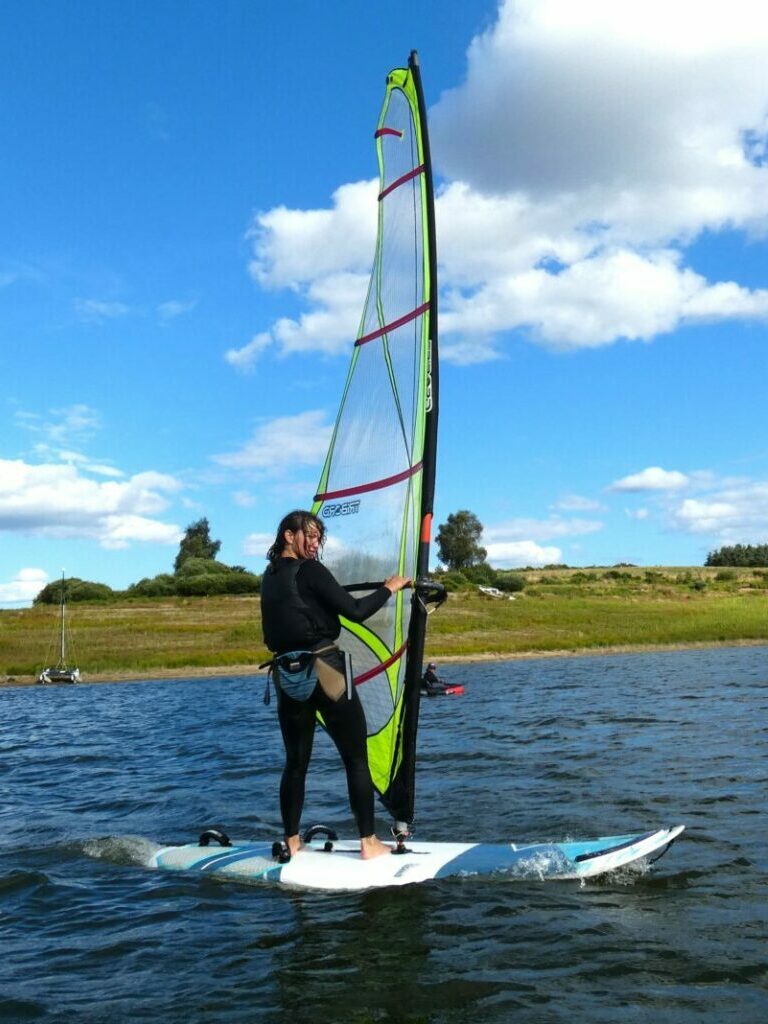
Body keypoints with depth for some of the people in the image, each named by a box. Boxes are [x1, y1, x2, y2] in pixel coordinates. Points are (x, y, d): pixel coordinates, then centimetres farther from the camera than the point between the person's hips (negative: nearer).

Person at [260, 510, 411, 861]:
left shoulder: (269, 578, 12)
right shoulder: (309, 571, -9)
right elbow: (355, 611, -13)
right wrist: (389, 588, -1)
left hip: (289, 678, 7)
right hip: (326, 671, -7)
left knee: (295, 762, 14)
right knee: (357, 759, 3)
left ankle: (291, 842, 17)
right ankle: (369, 843, 6)